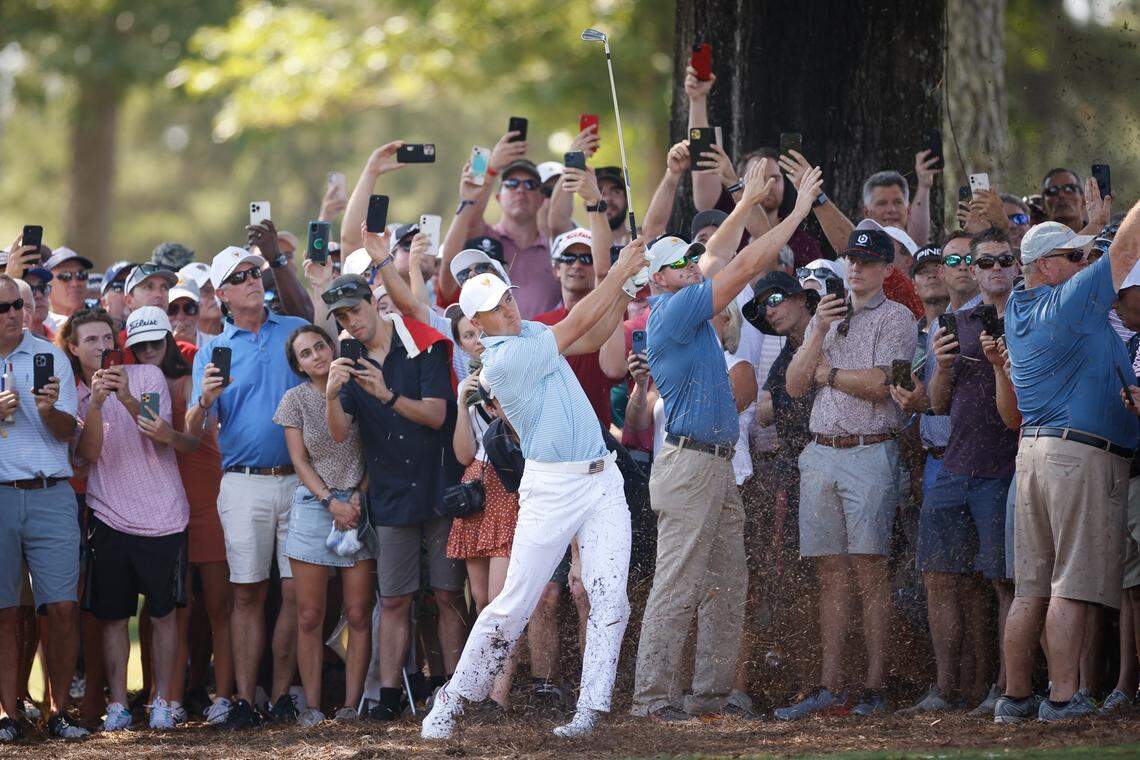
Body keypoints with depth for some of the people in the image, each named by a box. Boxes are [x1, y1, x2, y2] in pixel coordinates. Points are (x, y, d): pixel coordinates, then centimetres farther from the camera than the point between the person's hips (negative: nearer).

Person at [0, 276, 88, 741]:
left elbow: (67, 432, 6)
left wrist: (49, 410, -15)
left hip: (51, 494, 1)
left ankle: (59, 710, 4)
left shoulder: (51, 357, 9)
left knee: (63, 608, -5)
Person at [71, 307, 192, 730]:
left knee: (164, 612, 3)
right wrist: (97, 402, -22)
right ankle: (117, 703, 7)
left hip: (161, 516, -1)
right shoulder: (75, 394, 5)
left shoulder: (148, 377, 1)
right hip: (109, 517, 1)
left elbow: (162, 439, -8)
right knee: (113, 615, 2)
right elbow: (89, 453, -8)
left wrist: (128, 399, -23)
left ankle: (162, 701, 10)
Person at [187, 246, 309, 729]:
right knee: (248, 594, -1)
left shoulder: (297, 331, 10)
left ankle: (282, 694, 5)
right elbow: (194, 427, 2)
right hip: (243, 484, 0)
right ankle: (244, 700, -1)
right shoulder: (213, 351, 9)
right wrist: (205, 400, -20)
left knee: (296, 591, -2)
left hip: (299, 479, 0)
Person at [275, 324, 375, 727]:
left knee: (358, 614, -3)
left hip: (358, 503, 0)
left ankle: (351, 703, 0)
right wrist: (331, 502, -10)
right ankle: (311, 705, 1)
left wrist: (359, 497, -9)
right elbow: (300, 460, 1)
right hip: (314, 504, 0)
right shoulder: (296, 399, 5)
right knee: (309, 617, -3)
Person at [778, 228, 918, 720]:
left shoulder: (895, 319, 2)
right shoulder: (825, 318, 20)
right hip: (821, 453, 6)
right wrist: (819, 335, -1)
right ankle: (830, 687, 4)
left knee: (870, 571, -7)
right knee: (831, 574, 4)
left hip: (870, 453, -6)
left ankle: (874, 685, -6)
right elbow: (795, 385, 11)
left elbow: (880, 383, -12)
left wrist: (827, 371, 1)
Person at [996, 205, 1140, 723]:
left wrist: (1096, 217, 33)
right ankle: (1063, 696, -13)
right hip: (1083, 453, -9)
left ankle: (1015, 696, 10)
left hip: (1035, 448, 9)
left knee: (1031, 587, 9)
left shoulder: (1018, 310, 15)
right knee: (1073, 583, -9)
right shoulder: (1070, 301, -9)